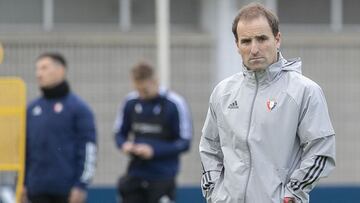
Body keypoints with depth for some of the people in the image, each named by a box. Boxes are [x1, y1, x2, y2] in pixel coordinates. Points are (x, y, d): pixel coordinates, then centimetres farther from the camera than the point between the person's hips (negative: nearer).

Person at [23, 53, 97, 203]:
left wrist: (81, 185, -13)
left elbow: (88, 147, -7)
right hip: (38, 190, 5)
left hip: (67, 190, -5)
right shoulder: (32, 109, 12)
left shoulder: (78, 107, -4)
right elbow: (25, 146, 17)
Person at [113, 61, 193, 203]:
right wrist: (124, 144, -9)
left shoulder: (175, 104, -10)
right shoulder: (131, 102, 2)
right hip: (135, 174, 4)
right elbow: (119, 133, 15)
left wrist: (154, 150, -18)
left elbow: (184, 142, -8)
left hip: (162, 176, -4)